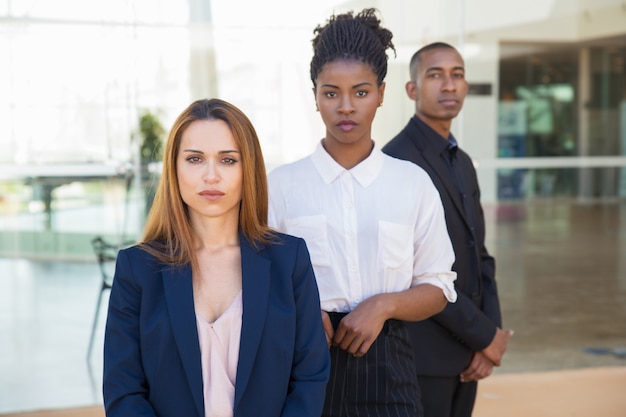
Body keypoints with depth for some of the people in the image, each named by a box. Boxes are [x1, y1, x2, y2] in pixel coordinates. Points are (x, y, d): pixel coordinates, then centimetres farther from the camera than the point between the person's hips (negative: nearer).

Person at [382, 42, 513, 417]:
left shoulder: (463, 163, 14)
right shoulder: (397, 160, -13)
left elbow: (479, 254, 13)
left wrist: (491, 336, -1)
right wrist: (485, 335, -12)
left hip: (467, 354, 8)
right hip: (424, 354, -8)